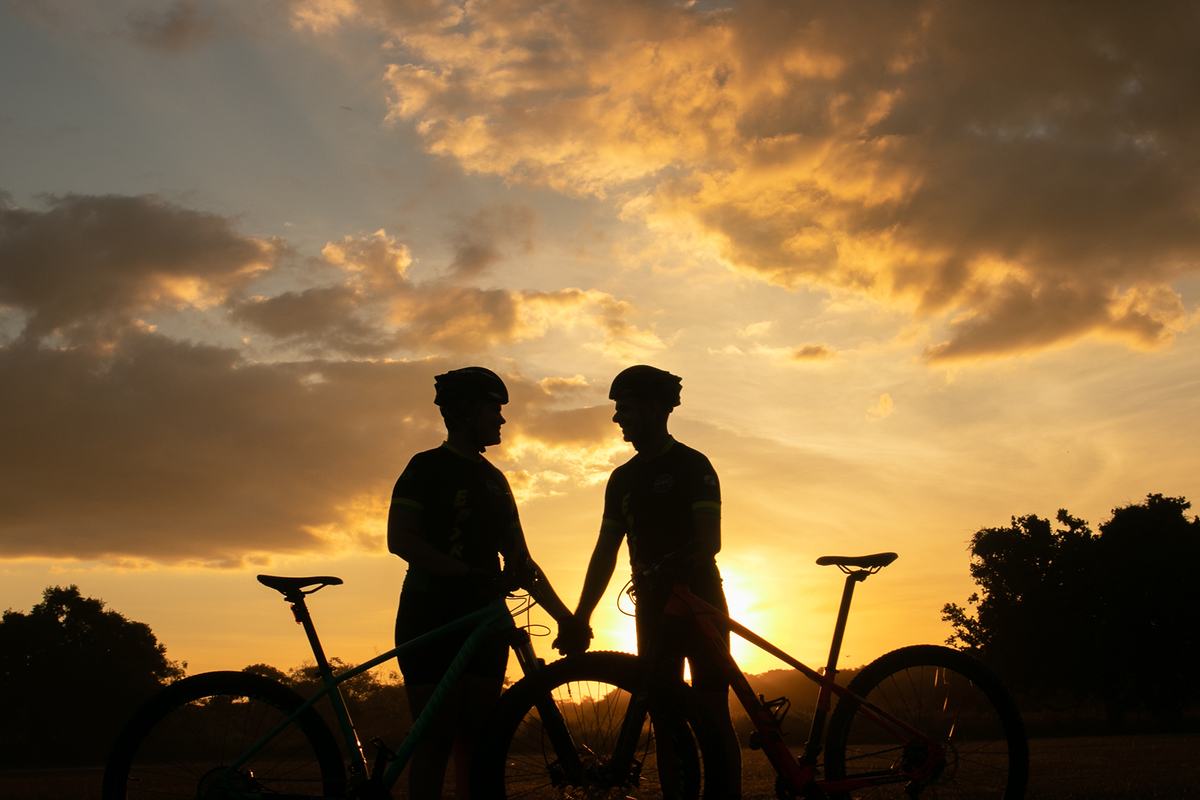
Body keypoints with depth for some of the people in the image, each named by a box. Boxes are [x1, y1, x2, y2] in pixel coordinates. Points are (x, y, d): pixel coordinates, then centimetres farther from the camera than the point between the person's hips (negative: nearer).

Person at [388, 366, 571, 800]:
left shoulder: (494, 479, 18)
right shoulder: (429, 466, -1)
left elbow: (520, 562, 19)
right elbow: (400, 540, -14)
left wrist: (566, 617, 11)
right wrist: (472, 574, -21)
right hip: (432, 616, -6)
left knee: (477, 740, 3)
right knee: (437, 739, -7)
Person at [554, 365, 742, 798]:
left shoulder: (692, 465, -5)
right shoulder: (622, 478, 11)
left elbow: (708, 541, -15)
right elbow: (606, 550, 9)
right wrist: (579, 617, 0)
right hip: (651, 606, 6)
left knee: (713, 713, -7)